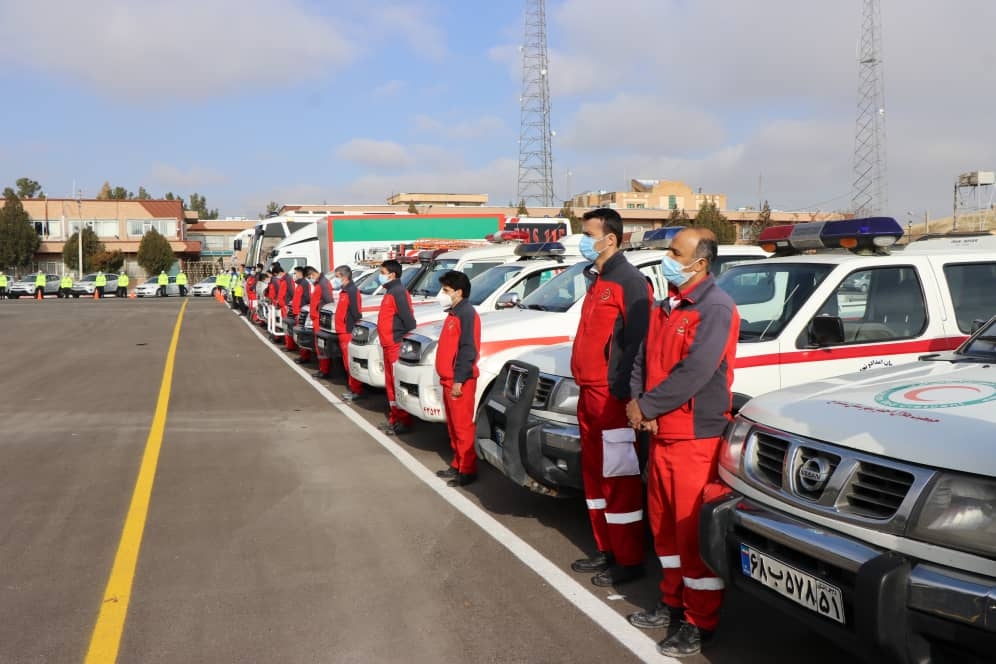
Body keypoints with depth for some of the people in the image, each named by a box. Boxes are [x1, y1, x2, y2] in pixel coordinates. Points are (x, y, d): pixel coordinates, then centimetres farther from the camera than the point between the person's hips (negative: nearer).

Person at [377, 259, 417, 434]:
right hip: (388, 345, 10)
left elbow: (408, 320, -19)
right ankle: (394, 418, 24)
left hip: (396, 346, -10)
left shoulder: (399, 292, -14)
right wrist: (386, 340, 15)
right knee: (391, 383, 15)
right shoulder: (390, 292, 17)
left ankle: (405, 421, 0)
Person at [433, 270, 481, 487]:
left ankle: (467, 470, 0)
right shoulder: (454, 313, 17)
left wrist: (458, 380, -23)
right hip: (449, 380, 10)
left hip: (460, 382, -10)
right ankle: (458, 464, 24)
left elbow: (468, 350, -20)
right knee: (453, 426, 15)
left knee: (463, 426, -5)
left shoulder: (467, 313, -14)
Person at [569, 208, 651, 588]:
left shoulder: (629, 281, -12)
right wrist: (584, 385, 18)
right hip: (589, 393, 10)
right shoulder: (596, 281, 18)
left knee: (619, 478, -2)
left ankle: (629, 560, 8)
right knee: (594, 474, 15)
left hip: (612, 396, -10)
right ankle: (606, 550, 27)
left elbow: (637, 342, -19)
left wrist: (620, 390, -21)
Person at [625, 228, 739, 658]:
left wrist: (646, 407, -15)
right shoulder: (666, 307, 14)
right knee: (664, 522, 17)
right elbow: (643, 357, 14)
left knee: (695, 528, -1)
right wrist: (636, 401, -4)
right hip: (661, 433, 9)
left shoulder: (714, 308, -15)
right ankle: (673, 601, 32)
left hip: (696, 437, -9)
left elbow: (694, 374, -23)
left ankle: (700, 622, 11)